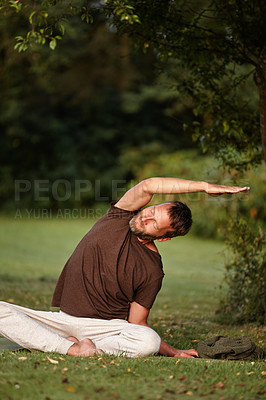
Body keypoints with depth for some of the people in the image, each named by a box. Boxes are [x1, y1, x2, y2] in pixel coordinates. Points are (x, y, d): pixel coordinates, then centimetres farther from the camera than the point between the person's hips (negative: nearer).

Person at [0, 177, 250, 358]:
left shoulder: (153, 271, -4)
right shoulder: (120, 217, 1)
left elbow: (137, 323, 1)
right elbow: (147, 187, -17)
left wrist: (174, 353, -9)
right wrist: (205, 186, -21)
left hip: (106, 327, -2)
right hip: (63, 319, 2)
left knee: (149, 341, -34)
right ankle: (71, 348, -27)